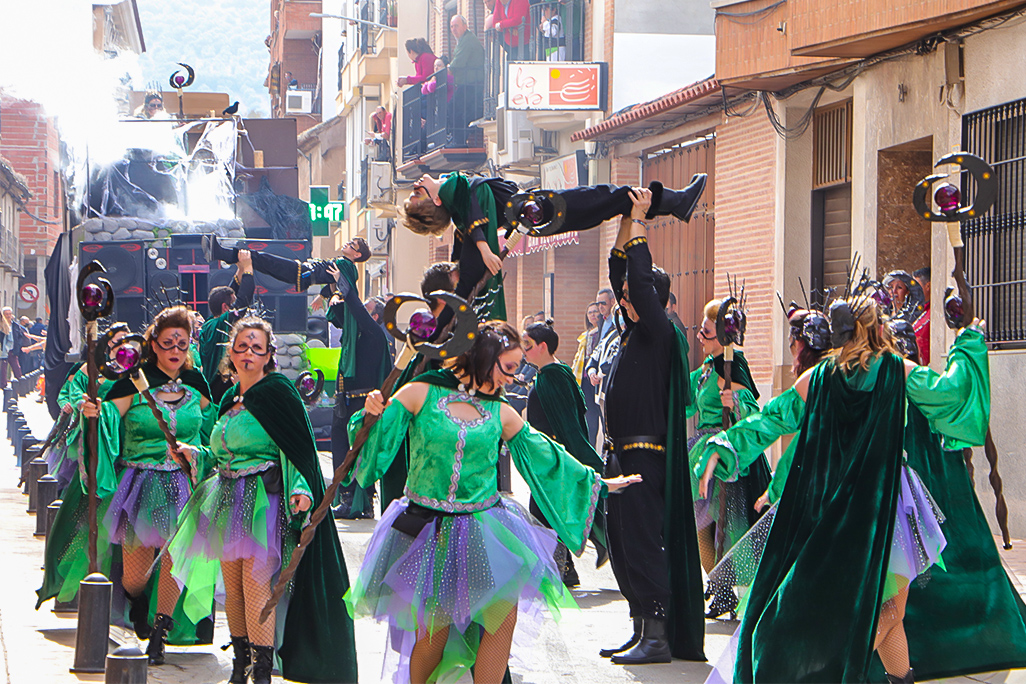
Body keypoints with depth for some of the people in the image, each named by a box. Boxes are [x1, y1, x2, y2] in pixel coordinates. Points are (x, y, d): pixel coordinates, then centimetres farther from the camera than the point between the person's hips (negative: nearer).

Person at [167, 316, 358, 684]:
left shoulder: (278, 392, -6)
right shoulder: (230, 398, 16)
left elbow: (299, 447, -11)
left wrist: (301, 488, -23)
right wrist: (194, 454, 9)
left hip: (264, 502, -7)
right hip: (228, 502, 7)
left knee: (257, 585, -12)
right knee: (232, 588, 9)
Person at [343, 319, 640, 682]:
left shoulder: (501, 415, 9)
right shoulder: (420, 394, 0)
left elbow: (545, 456, 18)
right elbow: (377, 441, 0)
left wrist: (598, 484, 22)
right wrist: (373, 415, -21)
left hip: (483, 530, 3)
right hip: (427, 529, -3)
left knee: (503, 614, -12)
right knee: (434, 630, -3)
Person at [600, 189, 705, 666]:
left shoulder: (659, 332, -10)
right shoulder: (635, 330, 13)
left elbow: (642, 279, -21)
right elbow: (620, 271, 21)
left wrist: (639, 223, -13)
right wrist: (626, 223, 15)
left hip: (646, 456, -10)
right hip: (623, 453, 10)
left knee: (643, 544, -10)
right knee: (622, 544, 11)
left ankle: (658, 636, -8)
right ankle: (642, 629, 17)